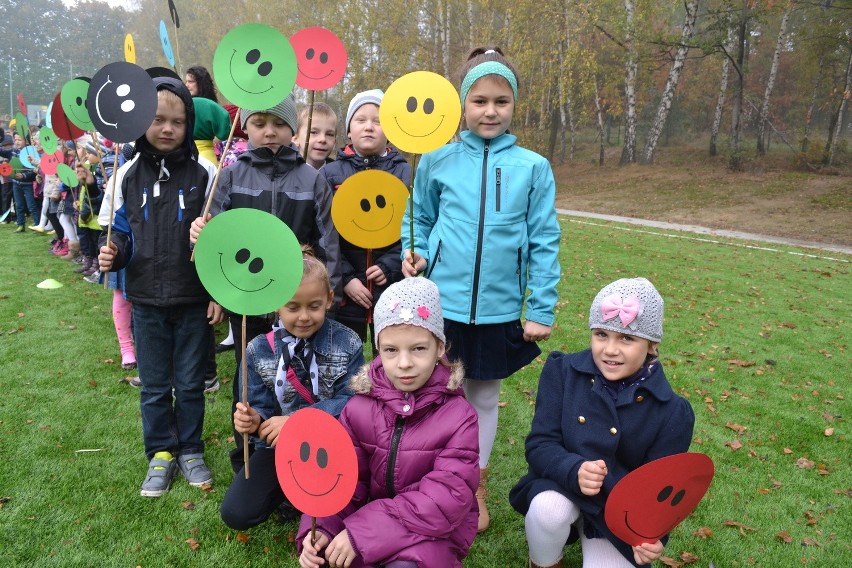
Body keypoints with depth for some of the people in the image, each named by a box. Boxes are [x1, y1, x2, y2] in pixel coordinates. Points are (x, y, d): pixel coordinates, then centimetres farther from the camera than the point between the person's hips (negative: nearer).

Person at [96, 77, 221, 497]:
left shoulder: (203, 172, -5)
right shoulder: (128, 174, 1)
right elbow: (121, 231, 11)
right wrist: (112, 253, -12)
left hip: (194, 299, -2)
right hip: (146, 301, 2)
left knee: (190, 383, 11)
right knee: (154, 386, 13)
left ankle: (190, 450, 29)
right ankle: (160, 454, 30)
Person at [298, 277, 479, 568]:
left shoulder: (458, 416, -15)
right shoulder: (359, 408, -6)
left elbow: (447, 499, -21)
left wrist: (361, 533, -26)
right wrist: (321, 529, -26)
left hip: (435, 530, -3)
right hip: (374, 520, 3)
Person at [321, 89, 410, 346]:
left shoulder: (405, 173, 3)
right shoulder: (330, 173, 3)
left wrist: (389, 267, -13)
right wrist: (345, 277, -11)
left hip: (393, 287, 0)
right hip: (344, 290, 0)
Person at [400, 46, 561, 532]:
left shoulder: (533, 168, -2)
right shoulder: (438, 160, -1)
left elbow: (544, 244, 0)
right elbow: (418, 219, 11)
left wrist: (542, 310, -1)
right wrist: (414, 253, -9)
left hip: (499, 308, 0)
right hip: (441, 302, 0)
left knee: (484, 398, 16)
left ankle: (477, 490, 37)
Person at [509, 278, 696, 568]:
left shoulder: (671, 411, -13)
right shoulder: (563, 371, -12)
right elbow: (539, 445, -15)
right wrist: (574, 471, -36)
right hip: (560, 485, 0)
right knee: (548, 509, -33)